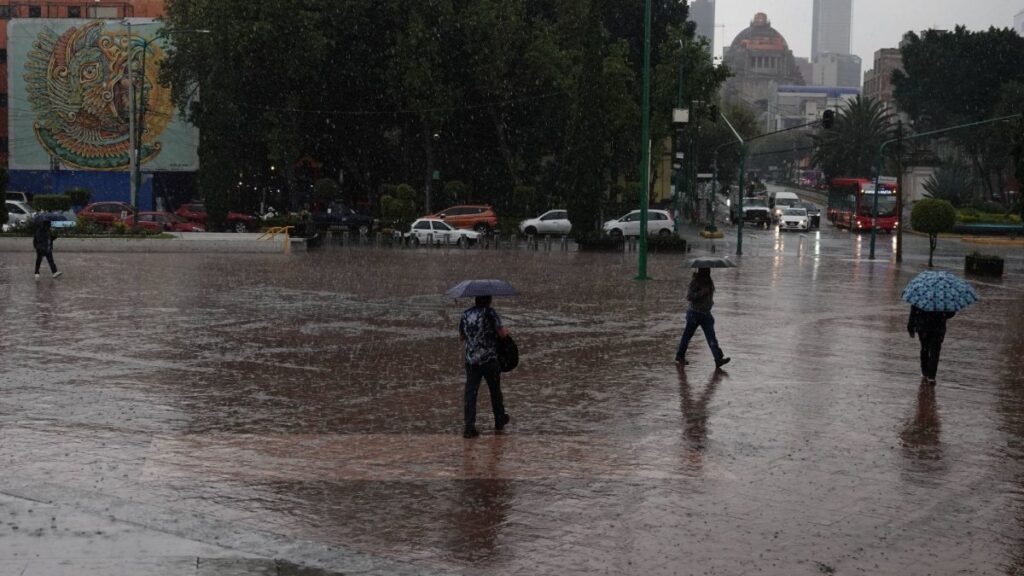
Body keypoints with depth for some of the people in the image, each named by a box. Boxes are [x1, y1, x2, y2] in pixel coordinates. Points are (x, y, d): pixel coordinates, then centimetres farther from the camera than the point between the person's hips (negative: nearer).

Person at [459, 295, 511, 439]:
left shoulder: (466, 314, 5)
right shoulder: (489, 312, -10)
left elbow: (461, 337, 16)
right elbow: (502, 333, -12)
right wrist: (505, 331, 9)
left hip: (471, 360, 3)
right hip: (489, 359, -3)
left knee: (470, 393, -1)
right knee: (495, 390, 17)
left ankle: (468, 427, -11)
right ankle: (499, 420, 33)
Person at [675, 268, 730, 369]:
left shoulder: (709, 281, 9)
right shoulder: (694, 282, -13)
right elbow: (689, 297, -22)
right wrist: (701, 293, -29)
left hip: (706, 313, 6)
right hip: (694, 313, -6)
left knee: (711, 336, -6)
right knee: (687, 335, 6)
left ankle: (718, 358, -15)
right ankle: (679, 356, 23)